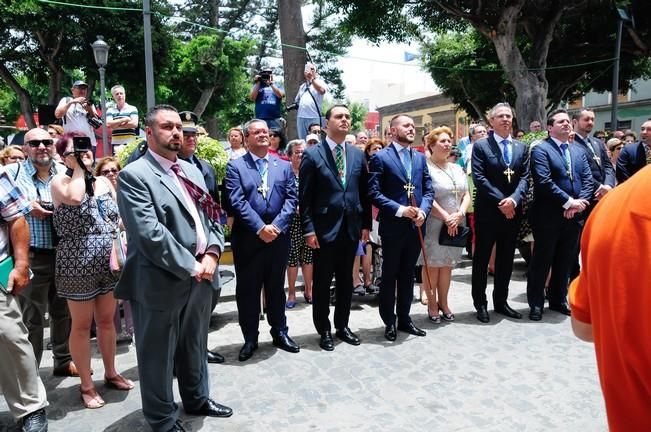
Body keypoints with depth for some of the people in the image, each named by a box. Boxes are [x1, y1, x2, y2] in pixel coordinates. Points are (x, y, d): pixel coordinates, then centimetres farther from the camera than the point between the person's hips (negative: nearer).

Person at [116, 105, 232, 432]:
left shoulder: (191, 171, 13)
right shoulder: (134, 175, -12)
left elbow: (210, 217, 11)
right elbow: (149, 234, -21)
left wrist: (212, 253, -7)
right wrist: (191, 266, -18)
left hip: (200, 277, 7)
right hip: (161, 282, -7)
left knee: (195, 345, 23)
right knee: (159, 354, 10)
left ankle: (197, 398, 44)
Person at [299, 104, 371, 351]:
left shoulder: (357, 154, 9)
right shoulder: (312, 155, -4)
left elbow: (364, 192, 11)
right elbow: (305, 196, -7)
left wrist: (366, 224, 7)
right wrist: (309, 229, -12)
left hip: (351, 228, 4)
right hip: (324, 228, -4)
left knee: (346, 281, 14)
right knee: (322, 282, 7)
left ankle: (342, 326, 30)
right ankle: (324, 330, 22)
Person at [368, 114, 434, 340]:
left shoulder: (420, 157, 12)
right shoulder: (380, 157, -5)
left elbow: (428, 190, 10)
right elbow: (374, 193, -12)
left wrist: (423, 211, -9)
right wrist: (400, 210, -19)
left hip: (416, 226, 5)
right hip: (393, 226, -5)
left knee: (408, 275, 15)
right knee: (389, 276, 6)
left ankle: (404, 318, 28)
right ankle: (389, 322, 18)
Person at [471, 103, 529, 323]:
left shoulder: (521, 147, 11)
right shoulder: (481, 146, -2)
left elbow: (524, 178, 3)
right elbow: (479, 178, -11)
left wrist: (514, 199, -15)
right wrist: (500, 202, -16)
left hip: (512, 211, 5)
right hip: (488, 212, -4)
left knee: (506, 259, 13)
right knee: (482, 259, 5)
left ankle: (501, 301, 26)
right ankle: (480, 304, 16)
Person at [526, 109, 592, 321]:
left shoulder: (578, 151, 16)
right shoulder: (540, 149, -5)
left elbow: (588, 180, 8)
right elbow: (544, 181, -16)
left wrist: (579, 203, -9)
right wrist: (569, 201, -17)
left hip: (574, 215, 6)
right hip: (548, 216, -6)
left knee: (565, 261, 14)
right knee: (542, 261, 3)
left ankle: (559, 300, 28)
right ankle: (536, 303, 14)